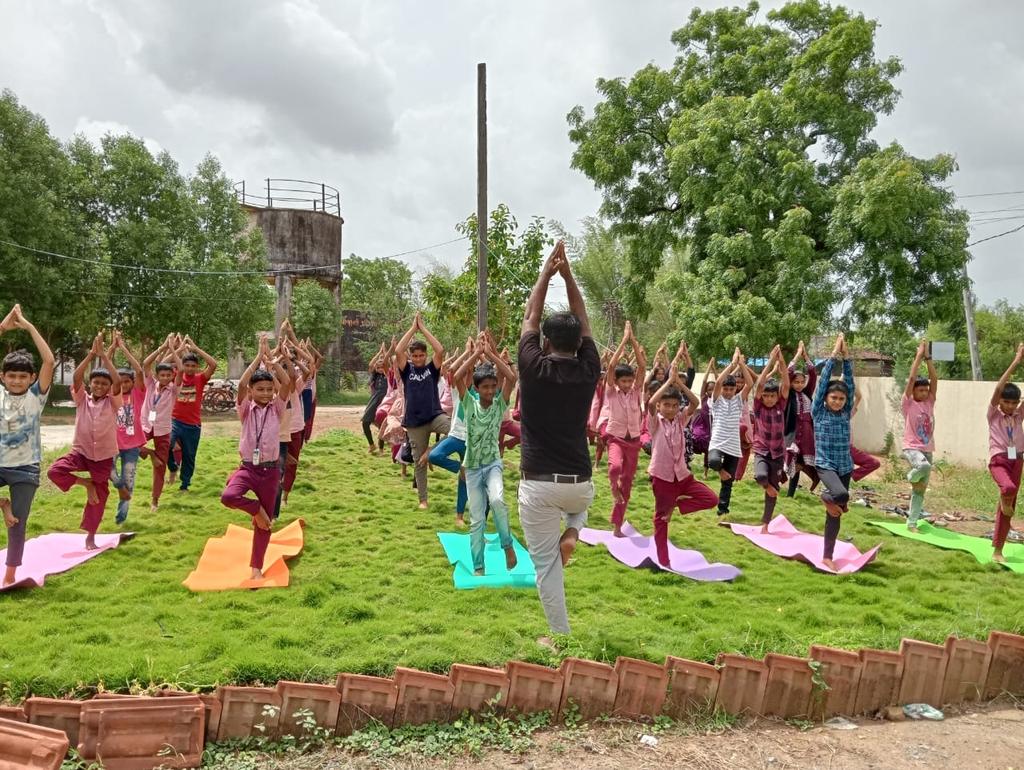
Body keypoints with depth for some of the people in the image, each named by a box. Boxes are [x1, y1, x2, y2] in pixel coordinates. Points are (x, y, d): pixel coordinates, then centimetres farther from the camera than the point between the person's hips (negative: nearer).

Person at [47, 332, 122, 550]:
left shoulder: (112, 402, -3)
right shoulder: (82, 400, 0)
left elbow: (118, 381, -20)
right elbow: (76, 377, -15)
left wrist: (103, 355, -21)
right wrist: (91, 353, -22)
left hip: (104, 456, -1)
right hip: (81, 451, 1)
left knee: (99, 496, 5)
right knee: (54, 471, -24)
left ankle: (90, 536, 23)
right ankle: (86, 483, 4)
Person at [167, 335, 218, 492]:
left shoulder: (200, 379, -1)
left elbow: (213, 364, -15)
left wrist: (195, 348, -14)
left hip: (193, 425, 0)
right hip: (175, 421, 0)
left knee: (189, 457, 10)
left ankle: (185, 485, 27)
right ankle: (173, 468, 4)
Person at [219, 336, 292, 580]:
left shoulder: (277, 409, 2)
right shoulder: (246, 410, -1)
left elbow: (287, 383, -12)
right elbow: (241, 384, -17)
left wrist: (271, 359, -12)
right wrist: (258, 357, -15)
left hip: (271, 470, 1)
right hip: (248, 467, -1)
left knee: (264, 523, 7)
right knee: (228, 497, -30)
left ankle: (256, 567, 22)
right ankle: (257, 509, 1)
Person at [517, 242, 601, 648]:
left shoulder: (534, 369, -9)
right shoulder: (588, 370, -3)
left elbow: (529, 319, 5)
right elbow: (584, 324, 10)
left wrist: (546, 273, 13)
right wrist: (568, 275, 10)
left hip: (539, 485, -3)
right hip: (579, 484, 3)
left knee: (546, 565, 8)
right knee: (583, 500, 40)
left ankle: (560, 637, 13)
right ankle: (573, 532, 11)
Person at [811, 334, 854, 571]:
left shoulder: (846, 412, 6)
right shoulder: (819, 411, -3)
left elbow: (850, 383, 1)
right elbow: (823, 381, -9)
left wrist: (846, 357, -5)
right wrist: (833, 356, -9)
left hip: (845, 466, 4)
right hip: (825, 465, -4)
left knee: (834, 513, 6)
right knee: (841, 495, -32)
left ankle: (828, 556, 16)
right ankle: (827, 497, 4)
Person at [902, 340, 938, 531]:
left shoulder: (929, 402, 8)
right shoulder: (908, 403, -4)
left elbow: (934, 379, 0)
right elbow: (911, 378, -13)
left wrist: (927, 357, -4)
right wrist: (919, 355, -9)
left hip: (927, 449, 5)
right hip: (911, 448, -5)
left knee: (919, 490, 6)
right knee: (924, 466, -38)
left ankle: (912, 522, 14)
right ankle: (912, 476, -4)